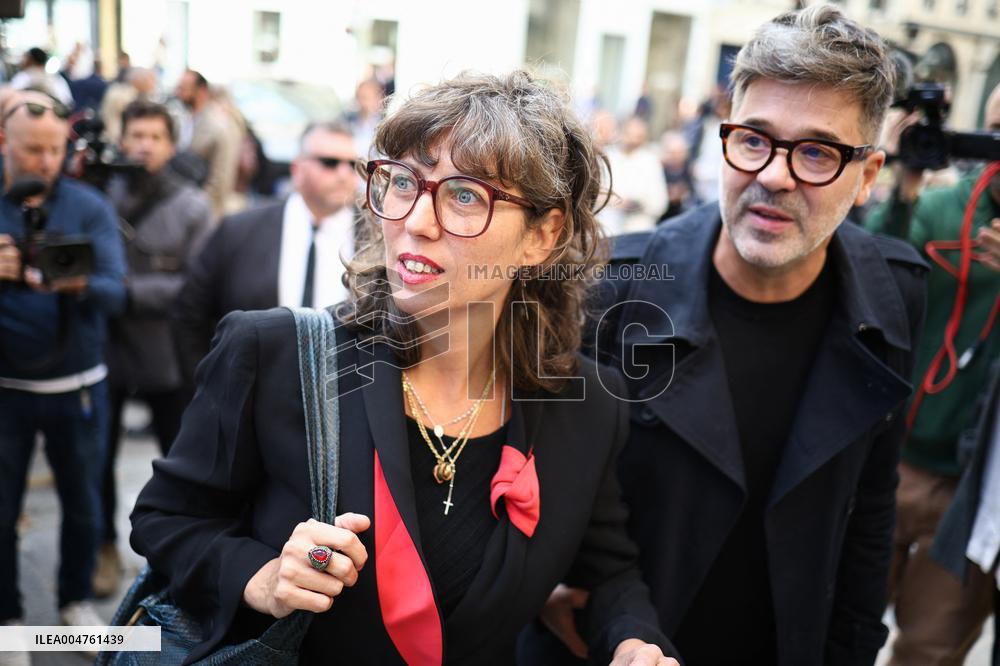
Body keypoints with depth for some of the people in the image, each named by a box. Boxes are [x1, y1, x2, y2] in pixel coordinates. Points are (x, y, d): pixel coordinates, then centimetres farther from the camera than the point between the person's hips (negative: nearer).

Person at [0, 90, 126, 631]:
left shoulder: (89, 207, -4)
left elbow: (114, 294, -14)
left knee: (83, 504, 13)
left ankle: (76, 598, 35)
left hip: (77, 385, 1)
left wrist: (79, 285, -36)